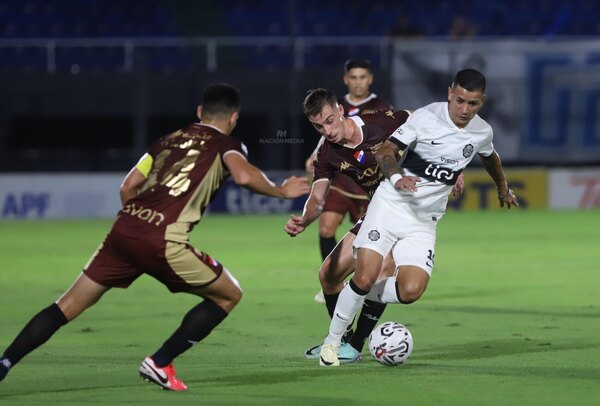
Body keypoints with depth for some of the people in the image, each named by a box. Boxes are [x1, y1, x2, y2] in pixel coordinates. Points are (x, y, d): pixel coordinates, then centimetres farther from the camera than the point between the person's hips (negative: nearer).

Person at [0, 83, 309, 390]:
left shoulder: (170, 139, 24)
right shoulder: (226, 145, 9)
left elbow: (128, 187, 22)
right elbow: (243, 175, -14)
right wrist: (280, 191, 2)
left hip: (124, 229, 6)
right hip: (162, 241, -6)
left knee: (68, 306, 14)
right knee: (229, 295, 14)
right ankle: (160, 364, 8)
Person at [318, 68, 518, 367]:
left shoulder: (482, 132, 3)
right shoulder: (426, 117, -10)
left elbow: (491, 158, 27)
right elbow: (385, 151, -10)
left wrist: (504, 190, 44)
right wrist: (397, 178, -31)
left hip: (424, 222, 3)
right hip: (391, 205, -3)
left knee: (411, 291, -18)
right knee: (365, 276, -17)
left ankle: (359, 296, 12)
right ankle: (332, 342, 4)